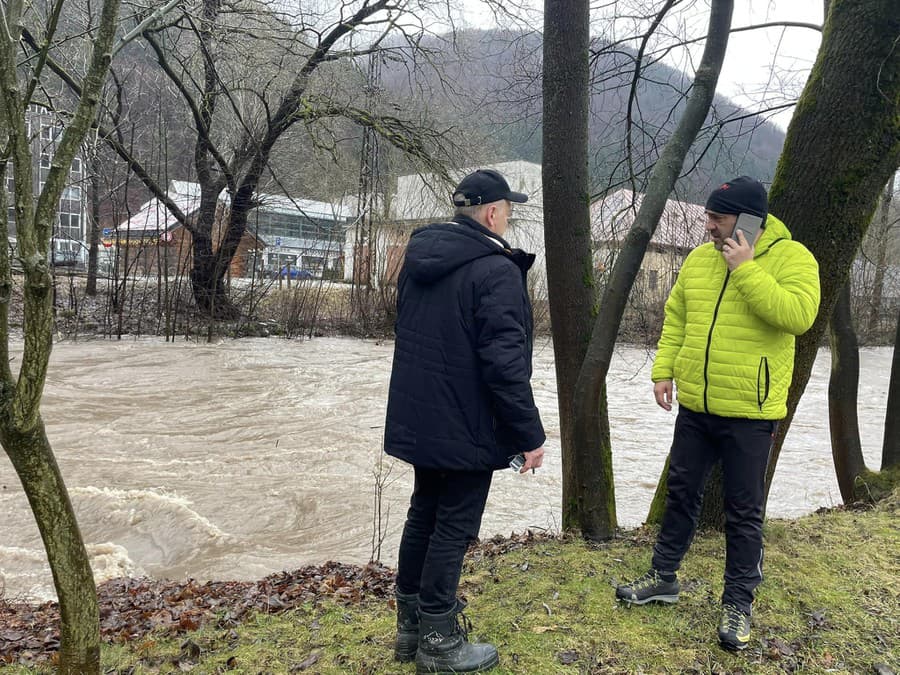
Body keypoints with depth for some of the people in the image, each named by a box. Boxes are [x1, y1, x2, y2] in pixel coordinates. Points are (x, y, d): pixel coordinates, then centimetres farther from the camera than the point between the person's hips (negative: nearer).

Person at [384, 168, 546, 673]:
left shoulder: (420, 257, 8)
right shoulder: (496, 271, -19)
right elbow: (504, 363, -22)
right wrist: (529, 433, -14)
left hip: (418, 419, 8)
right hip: (465, 427, -8)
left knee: (424, 515, 18)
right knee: (454, 527, 4)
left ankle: (411, 623, 31)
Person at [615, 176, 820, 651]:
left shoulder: (791, 257, -10)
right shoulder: (698, 259, 6)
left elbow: (798, 316, -25)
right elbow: (675, 319, 12)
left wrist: (745, 269, -23)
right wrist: (663, 369, 3)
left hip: (750, 413, -5)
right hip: (695, 407, 5)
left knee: (743, 512, 6)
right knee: (681, 494, 16)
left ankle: (738, 603, 23)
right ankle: (663, 578, 32)